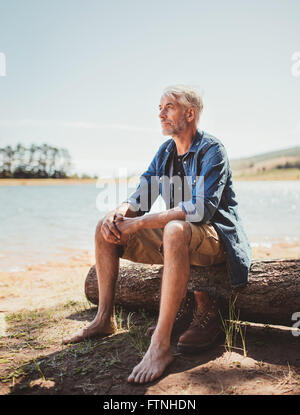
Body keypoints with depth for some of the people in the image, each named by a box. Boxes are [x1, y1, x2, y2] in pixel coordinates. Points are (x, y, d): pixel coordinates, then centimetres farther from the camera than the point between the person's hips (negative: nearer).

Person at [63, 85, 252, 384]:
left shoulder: (212, 150, -13)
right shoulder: (165, 151, 10)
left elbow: (202, 208, -28)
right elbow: (140, 197, 8)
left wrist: (139, 222, -31)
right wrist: (119, 213, -17)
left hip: (215, 237, -7)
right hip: (176, 237, 8)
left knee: (175, 231, -42)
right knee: (105, 228, -3)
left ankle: (161, 345, -39)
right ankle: (104, 319, 2)